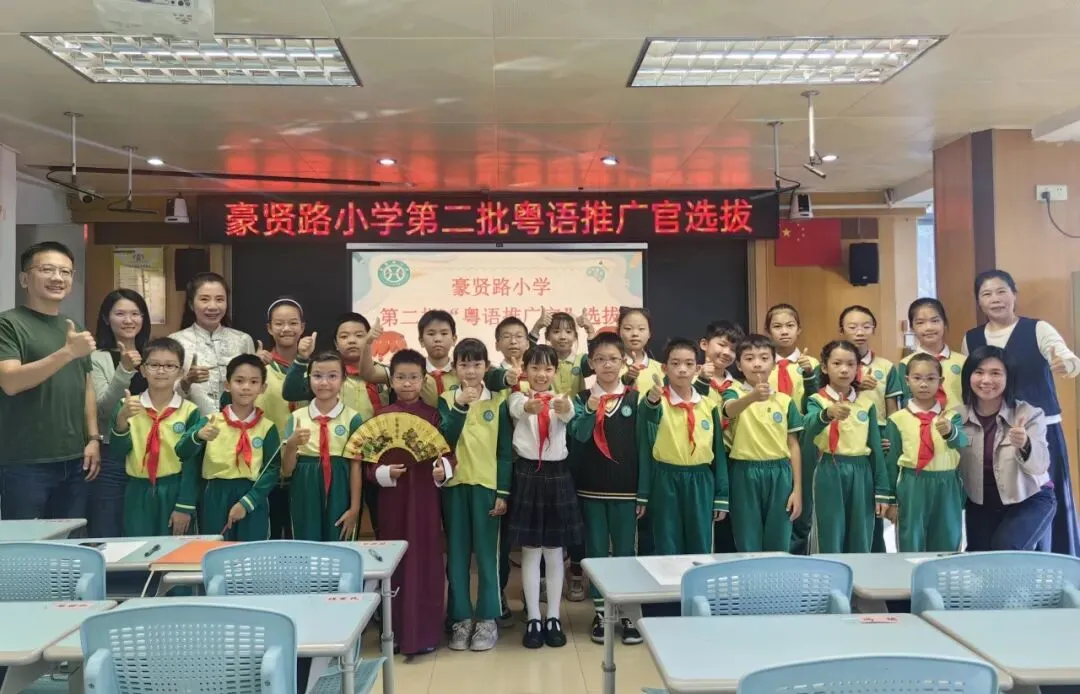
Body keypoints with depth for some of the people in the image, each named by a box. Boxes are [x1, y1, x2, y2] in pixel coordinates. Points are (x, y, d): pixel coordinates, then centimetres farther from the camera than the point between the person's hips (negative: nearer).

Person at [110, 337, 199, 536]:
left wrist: (185, 506, -6)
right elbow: (120, 450, -7)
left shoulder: (189, 411, -3)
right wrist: (122, 418, -25)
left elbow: (191, 461, -3)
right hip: (138, 493, 1)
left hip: (174, 491, -1)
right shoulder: (129, 406, 2)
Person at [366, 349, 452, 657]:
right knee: (395, 562, 8)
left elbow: (448, 452, 1)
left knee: (426, 560, 4)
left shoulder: (433, 415, 1)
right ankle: (396, 631, 21)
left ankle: (424, 632, 16)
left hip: (425, 496, 0)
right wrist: (383, 472, -17)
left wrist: (444, 468, -19)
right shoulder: (380, 417, 1)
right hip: (393, 496, 1)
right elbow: (369, 463, 1)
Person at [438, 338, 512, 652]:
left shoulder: (499, 400, 1)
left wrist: (503, 491, -3)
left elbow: (505, 450, 1)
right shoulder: (446, 400, 4)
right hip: (454, 485, 1)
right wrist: (460, 406, -20)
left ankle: (487, 618, 13)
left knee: (486, 553, 2)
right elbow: (443, 441, -10)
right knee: (456, 553, 6)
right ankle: (460, 618, 16)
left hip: (487, 484, -1)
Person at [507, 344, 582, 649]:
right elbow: (517, 408, -25)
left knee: (554, 551, 8)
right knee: (530, 551, 5)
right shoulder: (518, 398, 1)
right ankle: (533, 618, 15)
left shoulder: (561, 399, 4)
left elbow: (569, 414, -22)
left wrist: (564, 408, -48)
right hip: (527, 476, -1)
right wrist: (529, 407, -51)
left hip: (557, 476, 1)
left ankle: (553, 618, 19)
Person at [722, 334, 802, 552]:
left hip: (779, 474, 2)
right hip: (745, 474, -2)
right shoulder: (735, 393, -2)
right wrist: (753, 396, -49)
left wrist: (797, 489, 2)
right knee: (748, 546, 5)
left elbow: (794, 446, 7)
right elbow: (730, 410, -28)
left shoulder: (785, 400, 6)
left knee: (778, 546, 9)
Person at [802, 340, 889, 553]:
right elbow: (809, 430, -26)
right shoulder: (817, 400, -3)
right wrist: (827, 414, -48)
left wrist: (882, 491, 5)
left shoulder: (867, 401, 7)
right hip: (829, 474, -3)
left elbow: (876, 447, 8)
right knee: (830, 539, 1)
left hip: (861, 475, 3)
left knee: (860, 541, 9)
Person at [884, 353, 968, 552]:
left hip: (946, 489, 2)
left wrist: (950, 431, -42)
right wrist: (890, 499, 1)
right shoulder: (898, 419, -1)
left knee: (946, 547, 11)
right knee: (911, 546, 5)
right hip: (911, 489, -1)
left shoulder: (951, 417, 3)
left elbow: (962, 442, -18)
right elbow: (891, 461, 2)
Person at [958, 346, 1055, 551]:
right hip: (980, 505, 3)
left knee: (1004, 549, -22)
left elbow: (1040, 466, -26)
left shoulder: (1029, 414, -13)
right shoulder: (959, 417, -7)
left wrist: (1025, 445, -47)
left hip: (1030, 500, -3)